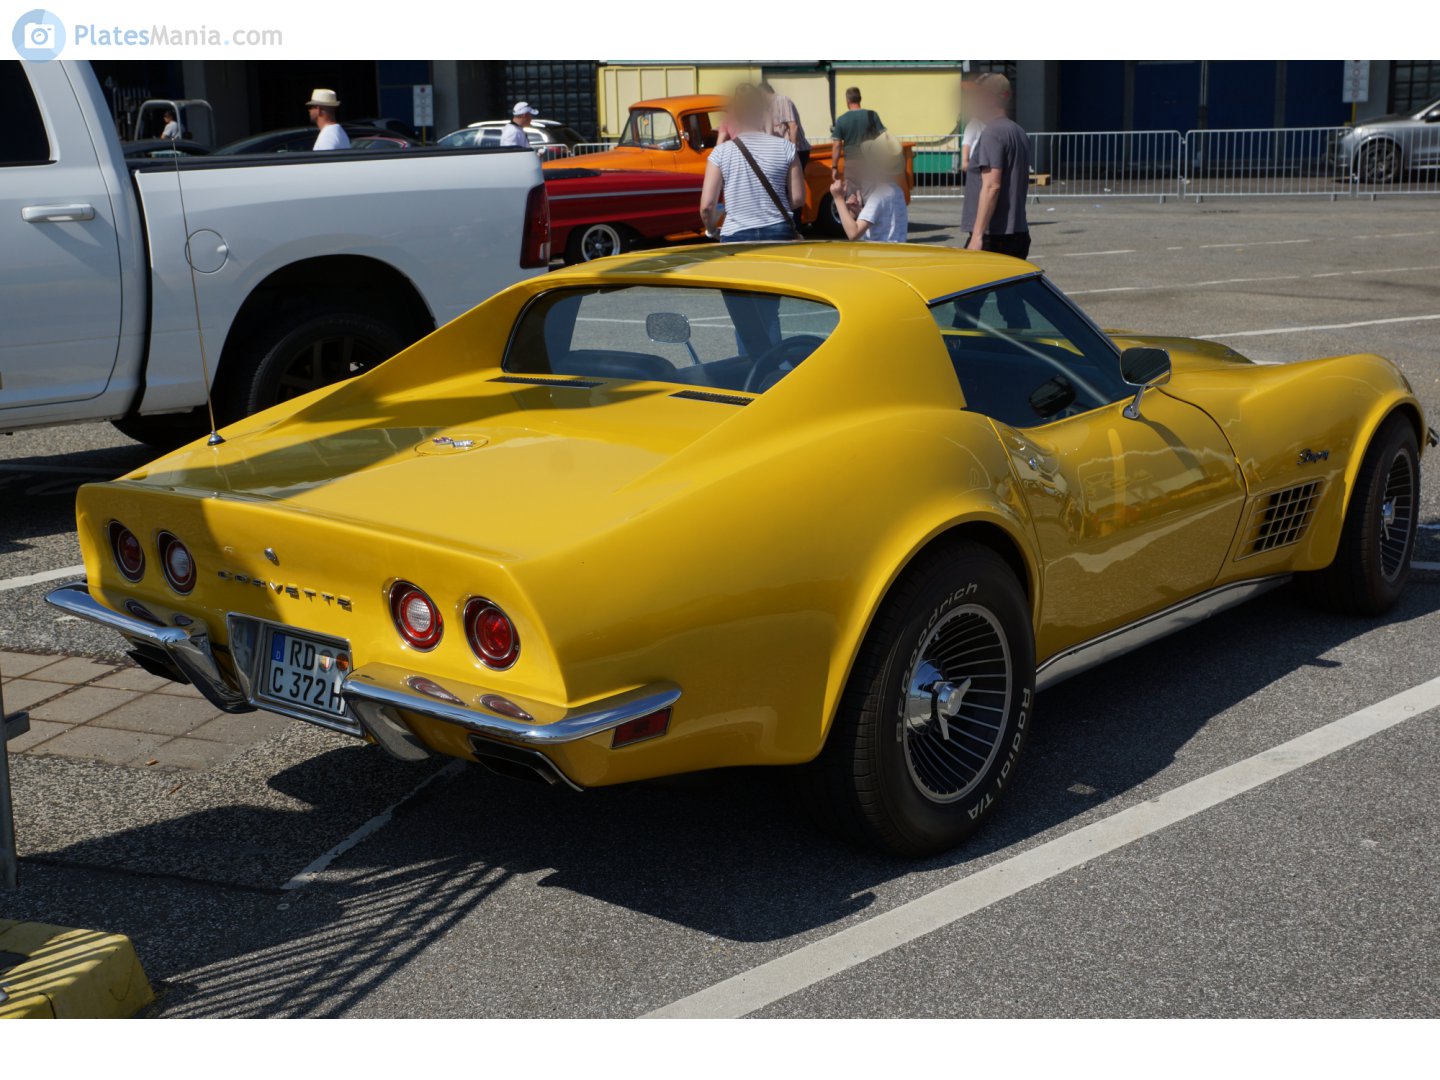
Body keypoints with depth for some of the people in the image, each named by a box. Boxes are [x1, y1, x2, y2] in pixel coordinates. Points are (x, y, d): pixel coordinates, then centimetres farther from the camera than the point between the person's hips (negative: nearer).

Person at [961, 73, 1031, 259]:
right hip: (1018, 235, 9)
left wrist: (977, 235, -23)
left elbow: (991, 186, -21)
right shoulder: (1020, 133, 17)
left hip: (994, 236, -9)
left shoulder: (993, 133, -13)